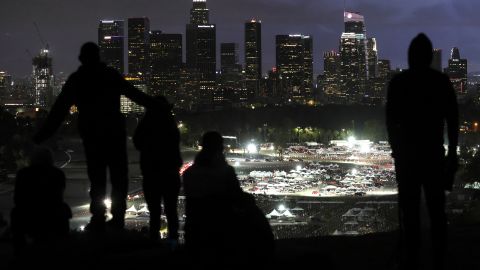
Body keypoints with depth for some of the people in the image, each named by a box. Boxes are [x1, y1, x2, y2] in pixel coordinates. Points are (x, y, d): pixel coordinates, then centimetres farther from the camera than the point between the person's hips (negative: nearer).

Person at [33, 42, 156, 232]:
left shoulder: (76, 80, 2)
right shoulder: (111, 75, 2)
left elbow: (59, 110, 0)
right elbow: (134, 94, 5)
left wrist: (41, 136, 2)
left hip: (91, 135, 0)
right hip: (115, 133, 0)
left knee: (97, 178, 5)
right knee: (118, 176, 6)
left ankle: (98, 219, 0)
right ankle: (118, 217, 3)